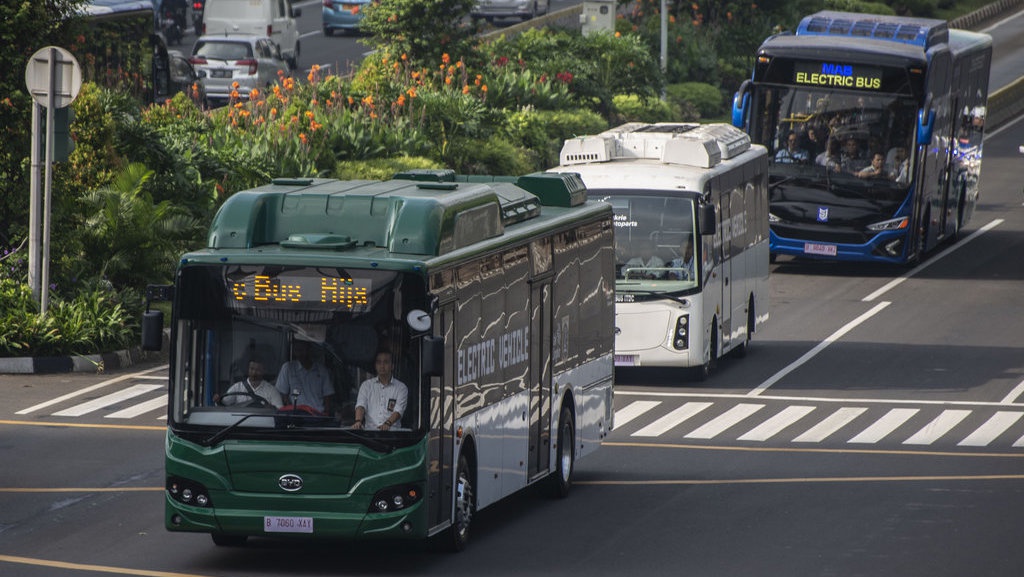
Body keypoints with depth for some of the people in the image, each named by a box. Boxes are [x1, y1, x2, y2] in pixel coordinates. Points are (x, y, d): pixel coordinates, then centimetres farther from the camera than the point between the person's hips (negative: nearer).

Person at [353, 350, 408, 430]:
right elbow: (361, 405, 2)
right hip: (370, 431, 1)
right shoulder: (366, 385, 16)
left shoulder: (401, 387, 10)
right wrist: (358, 421, -20)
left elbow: (399, 411, -4)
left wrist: (388, 423, -25)